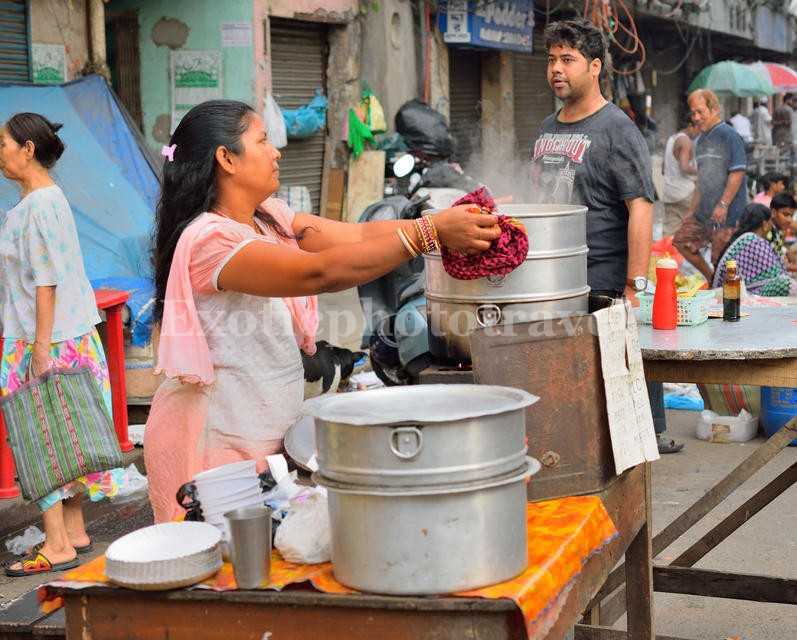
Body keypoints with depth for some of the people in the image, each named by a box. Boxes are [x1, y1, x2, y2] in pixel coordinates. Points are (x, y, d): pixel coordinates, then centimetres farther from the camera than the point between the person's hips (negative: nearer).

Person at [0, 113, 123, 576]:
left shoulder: (39, 206, -16)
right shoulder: (44, 200, 14)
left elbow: (46, 280, -19)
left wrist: (41, 346, -20)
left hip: (48, 342, -10)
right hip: (69, 337, 10)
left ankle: (58, 546, -2)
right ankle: (75, 532, 20)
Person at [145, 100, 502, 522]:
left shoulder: (269, 218, 8)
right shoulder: (209, 239, -22)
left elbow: (359, 234, 0)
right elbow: (319, 273, -33)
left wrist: (449, 223, -12)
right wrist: (430, 232, -35)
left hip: (269, 433, 9)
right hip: (218, 441, -8)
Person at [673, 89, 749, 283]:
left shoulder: (729, 136, -11)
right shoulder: (701, 140, 16)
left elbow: (738, 172, -18)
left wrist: (723, 205, -23)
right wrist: (692, 211, 19)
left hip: (727, 214, -9)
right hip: (704, 211, 9)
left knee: (719, 258, -7)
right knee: (681, 241, 13)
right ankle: (711, 280, 25)